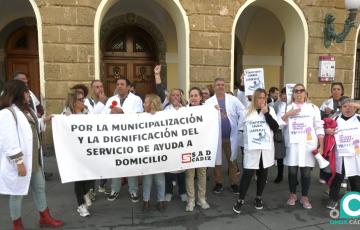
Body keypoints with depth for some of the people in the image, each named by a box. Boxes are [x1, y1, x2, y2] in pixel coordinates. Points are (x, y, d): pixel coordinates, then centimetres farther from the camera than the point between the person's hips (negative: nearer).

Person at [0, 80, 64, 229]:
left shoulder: (25, 110, 11)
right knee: (18, 193, 8)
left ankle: (45, 218, 33)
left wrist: (43, 121, 5)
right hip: (20, 162, -9)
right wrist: (19, 162, -25)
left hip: (34, 159, 9)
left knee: (40, 187, 17)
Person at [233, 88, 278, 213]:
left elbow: (276, 127, -5)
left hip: (266, 147, 2)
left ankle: (258, 198, 28)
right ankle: (240, 200, 7)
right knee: (247, 173, -5)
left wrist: (266, 113, -12)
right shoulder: (247, 112, 2)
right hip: (251, 148, -2)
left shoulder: (270, 110, 5)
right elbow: (240, 126, 10)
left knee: (262, 173, 11)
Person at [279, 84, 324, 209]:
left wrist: (321, 145, -1)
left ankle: (304, 197, 19)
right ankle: (292, 194, 24)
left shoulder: (313, 108, 8)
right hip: (292, 144, 0)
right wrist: (287, 115, -15)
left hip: (308, 144, 0)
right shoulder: (287, 108, 9)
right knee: (292, 171, 6)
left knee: (306, 172, 2)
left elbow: (319, 128, 6)